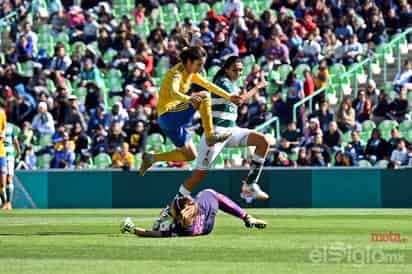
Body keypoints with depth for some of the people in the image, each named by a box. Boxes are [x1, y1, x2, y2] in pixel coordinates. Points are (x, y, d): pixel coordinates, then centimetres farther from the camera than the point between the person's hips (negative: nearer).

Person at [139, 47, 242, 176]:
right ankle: (210, 136, -23)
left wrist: (229, 97, 15)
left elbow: (209, 85, 20)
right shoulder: (177, 73, -18)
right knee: (204, 97, -24)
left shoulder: (190, 73, 10)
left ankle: (151, 158, 16)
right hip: (167, 115, -10)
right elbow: (173, 93, -38)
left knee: (190, 155, 12)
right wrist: (189, 99, -57)